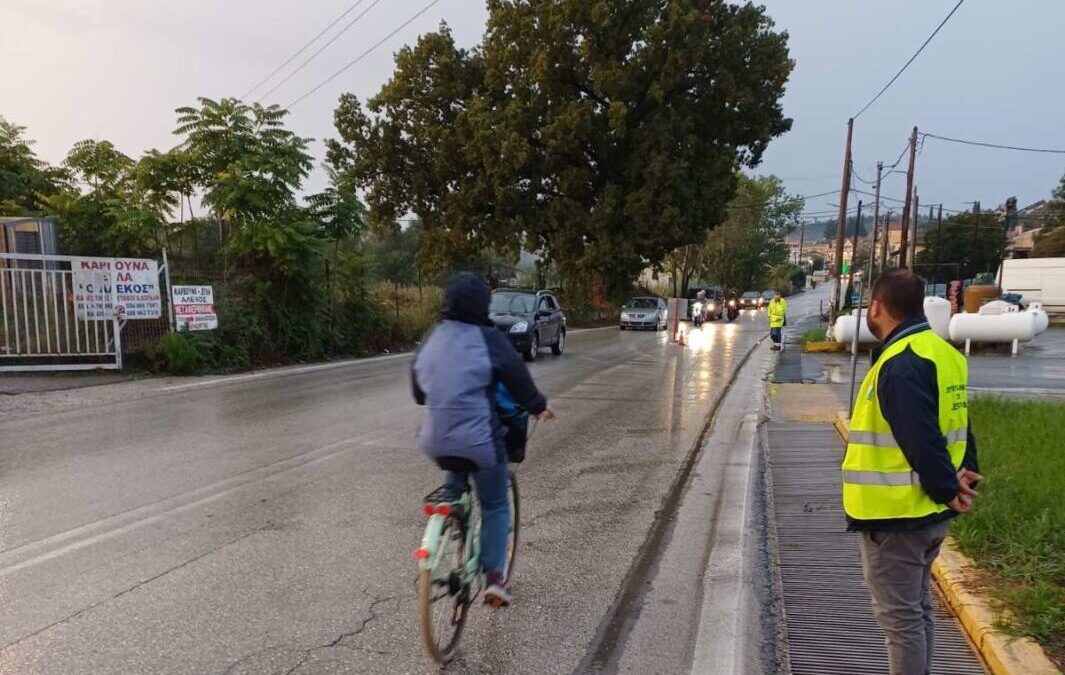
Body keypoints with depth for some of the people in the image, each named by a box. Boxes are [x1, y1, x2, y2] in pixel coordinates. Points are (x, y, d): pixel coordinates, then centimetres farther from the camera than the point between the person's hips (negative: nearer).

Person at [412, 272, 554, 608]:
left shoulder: (432, 337, 5)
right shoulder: (489, 339, -12)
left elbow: (418, 389, 16)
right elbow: (519, 380, -3)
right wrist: (539, 407, 16)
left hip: (436, 440, 5)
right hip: (480, 440, -5)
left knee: (456, 495, 32)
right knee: (495, 506, 14)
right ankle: (494, 575, 7)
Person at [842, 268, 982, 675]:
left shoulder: (901, 364, -23)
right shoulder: (941, 351, 9)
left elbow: (921, 440, -27)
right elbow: (953, 424, 12)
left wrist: (947, 488, -14)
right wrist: (965, 472, 3)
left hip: (897, 514, -10)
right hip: (928, 511, 10)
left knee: (899, 615, 4)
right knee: (916, 607, 22)